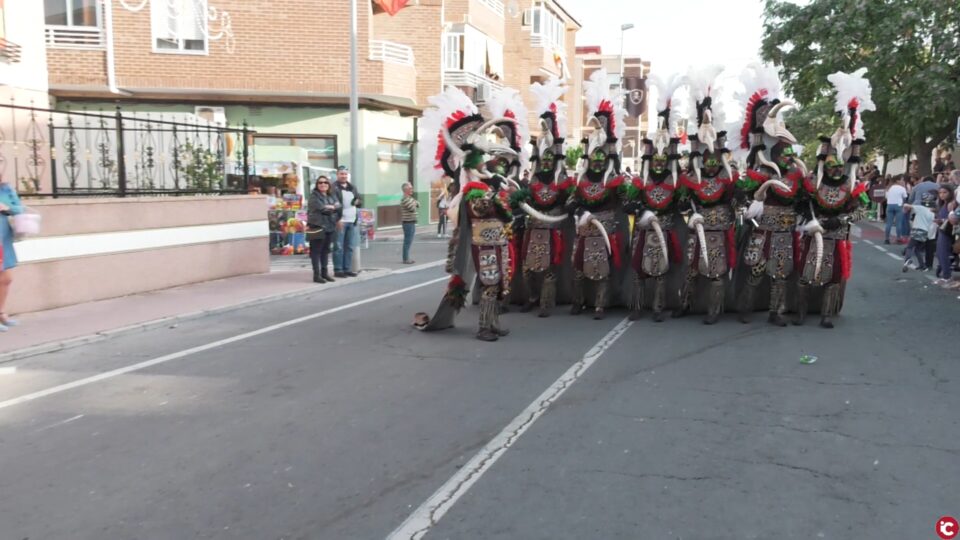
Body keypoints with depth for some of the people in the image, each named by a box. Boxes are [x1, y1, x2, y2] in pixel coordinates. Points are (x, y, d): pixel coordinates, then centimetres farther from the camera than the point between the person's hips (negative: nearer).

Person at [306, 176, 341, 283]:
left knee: (325, 250, 12)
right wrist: (333, 207, -5)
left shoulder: (332, 196, 15)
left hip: (330, 226, 6)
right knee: (316, 251, -3)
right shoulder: (314, 196, -4)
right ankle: (316, 275, -3)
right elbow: (321, 208, -17)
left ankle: (324, 273, 20)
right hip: (317, 226, -6)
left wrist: (330, 207, -10)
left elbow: (339, 207, 1)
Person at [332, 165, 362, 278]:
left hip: (352, 221, 7)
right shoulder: (334, 188, -4)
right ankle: (338, 270, 0)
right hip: (340, 221, -7)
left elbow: (361, 202, 23)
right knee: (339, 247, -4)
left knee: (350, 247, 9)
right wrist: (337, 219, -21)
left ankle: (347, 269, 15)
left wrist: (358, 202, -2)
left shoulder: (353, 187, 19)